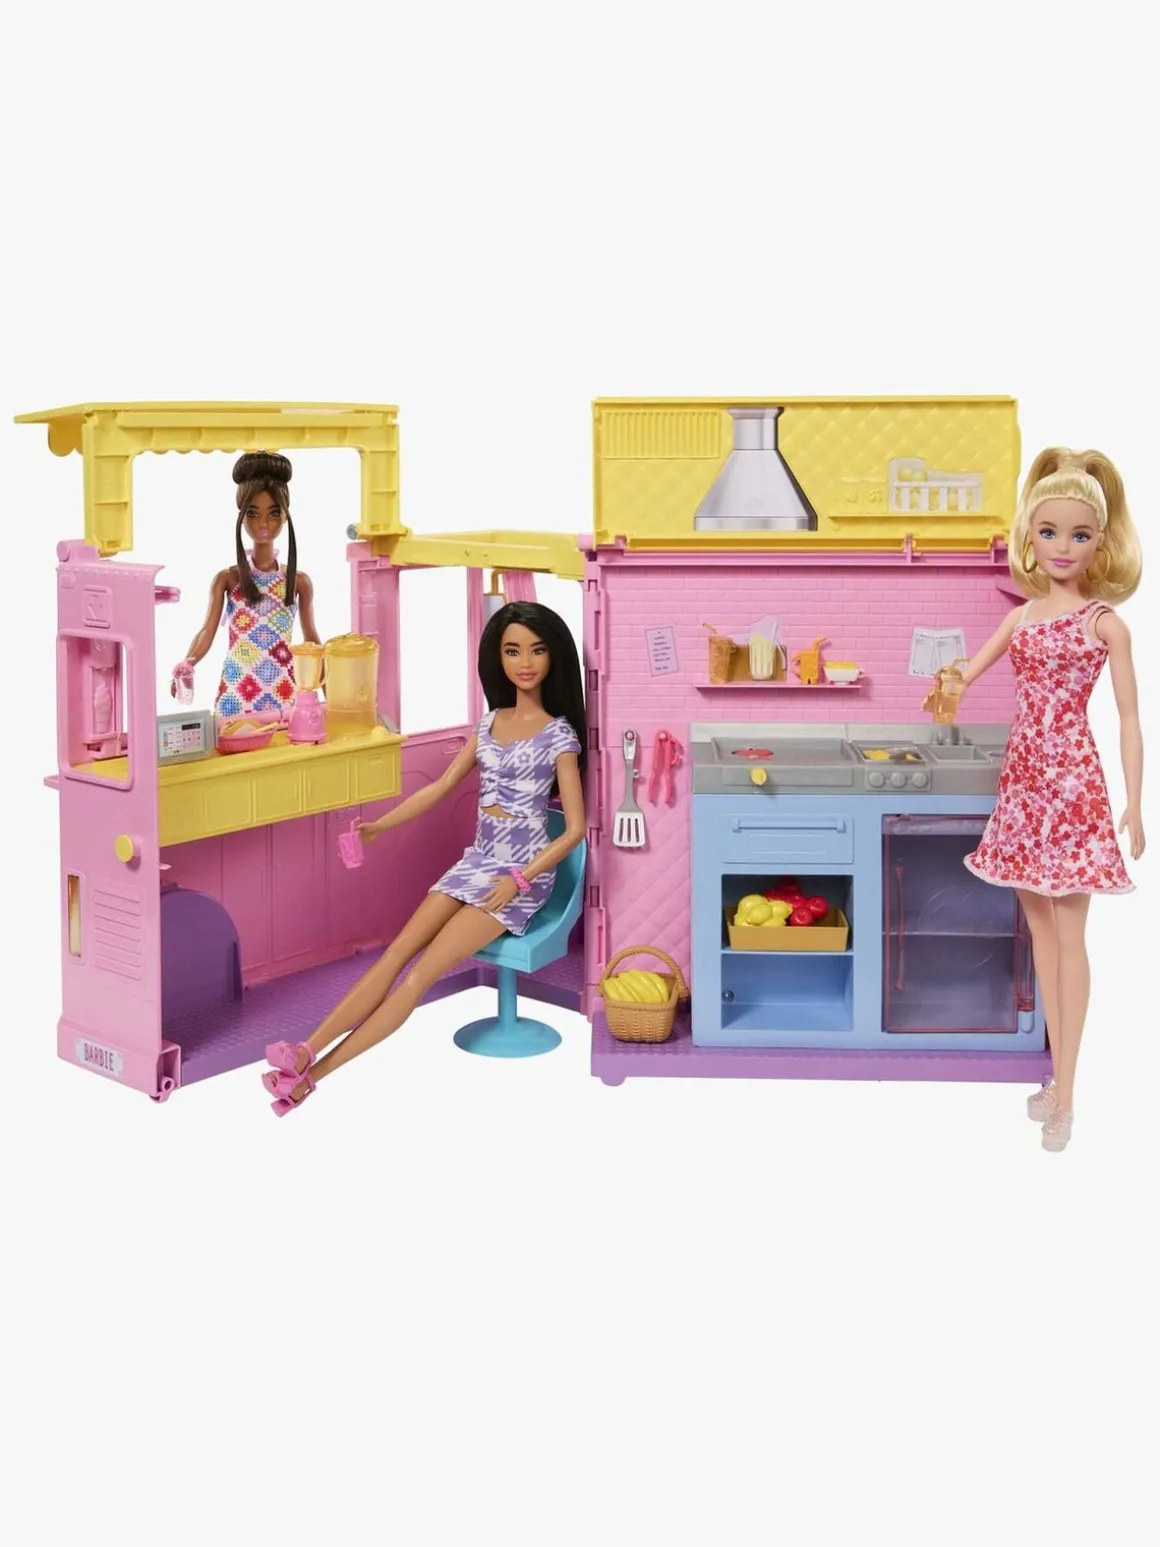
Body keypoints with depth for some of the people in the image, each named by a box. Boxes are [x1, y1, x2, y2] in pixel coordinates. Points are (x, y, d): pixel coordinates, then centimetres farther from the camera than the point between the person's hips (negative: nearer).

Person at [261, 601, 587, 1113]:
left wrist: (519, 880, -19)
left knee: (421, 973, -16)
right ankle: (302, 1053, -16)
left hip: (523, 872, -6)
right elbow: (440, 787, 15)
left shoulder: (559, 734, -8)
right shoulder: (491, 720, 10)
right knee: (396, 954, -10)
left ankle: (314, 1073, -17)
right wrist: (377, 827, 8)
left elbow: (575, 828, -10)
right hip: (475, 860, 6)